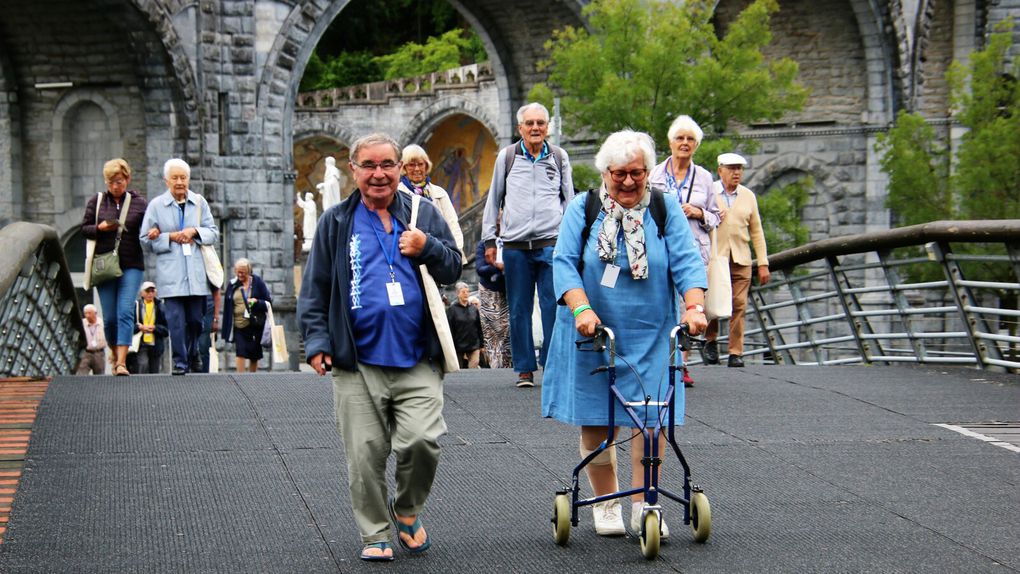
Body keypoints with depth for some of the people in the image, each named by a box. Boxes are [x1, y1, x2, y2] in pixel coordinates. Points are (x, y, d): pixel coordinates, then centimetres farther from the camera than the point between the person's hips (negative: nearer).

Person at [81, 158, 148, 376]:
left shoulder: (138, 202, 4)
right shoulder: (96, 201, 8)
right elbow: (84, 228, 10)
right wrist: (100, 228, -10)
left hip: (131, 265, -2)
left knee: (125, 313, -13)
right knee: (110, 317, 4)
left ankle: (122, 362, -17)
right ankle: (115, 356, 24)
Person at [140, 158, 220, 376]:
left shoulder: (199, 202, 9)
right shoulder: (156, 205, 3)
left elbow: (214, 233, 10)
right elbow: (146, 239, 3)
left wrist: (194, 231, -8)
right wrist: (171, 237, -10)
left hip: (196, 273, 2)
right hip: (171, 273, -2)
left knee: (196, 318, 7)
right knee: (176, 319, -9)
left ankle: (192, 352, 31)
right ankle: (180, 362, -5)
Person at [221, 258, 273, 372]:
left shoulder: (257, 282, 1)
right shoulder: (232, 285, 5)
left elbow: (268, 302, 3)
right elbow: (227, 307, 9)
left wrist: (256, 302, -18)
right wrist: (227, 328, 5)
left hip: (254, 325, 0)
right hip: (239, 325, 0)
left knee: (254, 354, 7)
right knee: (240, 352, -12)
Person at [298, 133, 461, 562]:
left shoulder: (424, 215, 11)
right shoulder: (336, 223, 9)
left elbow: (454, 269, 13)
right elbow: (314, 289, 11)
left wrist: (427, 248, -8)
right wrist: (317, 342, 1)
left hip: (417, 361, 0)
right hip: (357, 362, 0)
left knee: (423, 439, -14)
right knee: (365, 454, 2)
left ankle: (407, 510, 13)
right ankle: (374, 535, 17)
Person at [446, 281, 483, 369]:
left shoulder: (474, 309, 7)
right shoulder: (452, 309, -4)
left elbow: (479, 328, 12)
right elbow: (449, 329, -7)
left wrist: (481, 345, 10)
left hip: (474, 346, 2)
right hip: (459, 346, -2)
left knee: (474, 367, -12)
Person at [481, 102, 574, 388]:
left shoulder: (559, 157, 11)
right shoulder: (507, 156, 10)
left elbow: (569, 199, 17)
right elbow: (494, 199, 15)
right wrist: (489, 240, 11)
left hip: (551, 244, 0)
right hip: (515, 244, 1)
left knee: (554, 307, -7)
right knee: (519, 310, 2)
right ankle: (524, 369, 8)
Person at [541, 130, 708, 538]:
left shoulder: (665, 210, 3)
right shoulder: (582, 209, 1)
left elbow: (686, 262, -6)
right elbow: (564, 262, -8)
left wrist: (695, 307, -23)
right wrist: (581, 308, -23)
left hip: (649, 336, 0)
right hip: (592, 335, 0)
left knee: (651, 420, -5)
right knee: (595, 423, 4)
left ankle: (643, 508, 5)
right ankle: (606, 504, 19)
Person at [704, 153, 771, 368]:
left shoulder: (748, 196, 14)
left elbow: (756, 231, 15)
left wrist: (763, 263, 10)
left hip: (740, 259, 2)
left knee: (739, 306, -5)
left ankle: (735, 353, -2)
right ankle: (711, 341, 17)